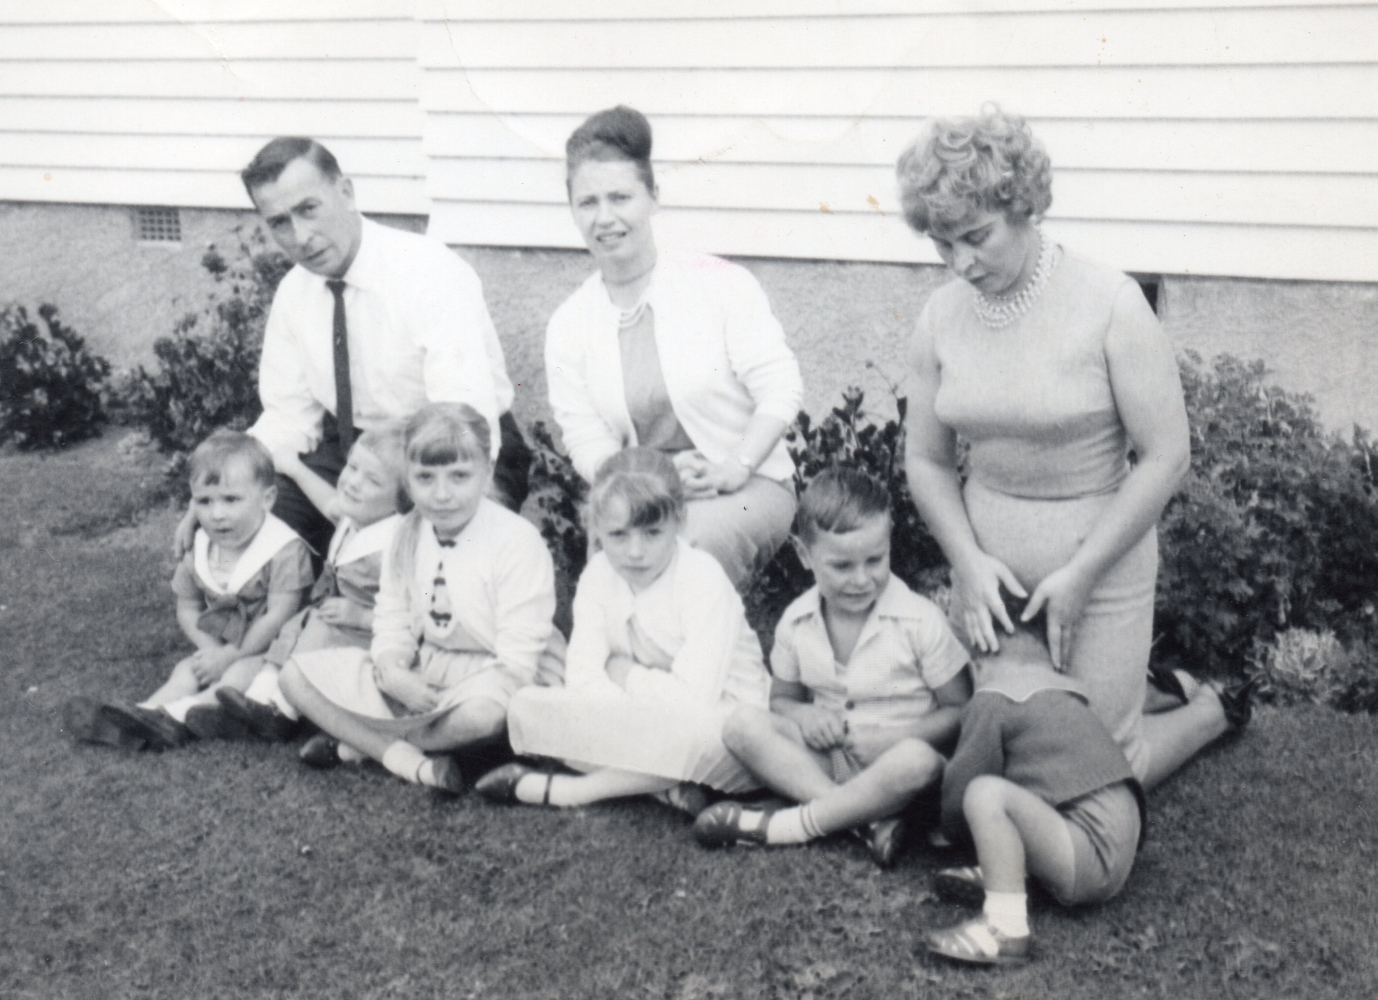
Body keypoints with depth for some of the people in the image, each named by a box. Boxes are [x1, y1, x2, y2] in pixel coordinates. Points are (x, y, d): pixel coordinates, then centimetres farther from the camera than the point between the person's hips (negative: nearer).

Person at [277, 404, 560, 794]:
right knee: (296, 674, -4)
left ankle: (363, 741, -14)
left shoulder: (517, 541, -17)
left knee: (484, 713, -42)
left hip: (491, 681, -6)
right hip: (417, 676, 6)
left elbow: (517, 661, -20)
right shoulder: (407, 535, 2)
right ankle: (407, 760, -20)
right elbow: (392, 625, 4)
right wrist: (392, 673, -20)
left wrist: (439, 699, -31)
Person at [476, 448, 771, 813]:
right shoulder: (599, 575, -4)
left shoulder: (704, 580, -20)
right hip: (641, 724, 5)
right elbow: (582, 676, -12)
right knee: (526, 707, -12)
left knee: (701, 735, -42)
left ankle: (557, 791, -23)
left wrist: (623, 673, -14)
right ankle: (664, 782, -21)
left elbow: (696, 699, -28)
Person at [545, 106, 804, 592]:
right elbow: (586, 443, 1)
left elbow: (781, 387, -5)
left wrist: (732, 472, -18)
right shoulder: (568, 325, 7)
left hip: (750, 487, -2)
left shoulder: (721, 283, -1)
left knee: (701, 535, -34)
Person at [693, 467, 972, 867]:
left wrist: (892, 738, -20)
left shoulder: (920, 621, -11)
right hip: (825, 757, 4)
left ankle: (792, 825, -26)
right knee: (743, 724, -20)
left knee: (918, 760, -39)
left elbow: (961, 711, -7)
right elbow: (782, 698, 14)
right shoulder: (796, 622, 0)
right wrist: (802, 715, -11)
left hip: (891, 759, -4)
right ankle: (868, 817, -30)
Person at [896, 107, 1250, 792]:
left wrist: (1080, 574, -17)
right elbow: (926, 460, 5)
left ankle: (1215, 708, 31)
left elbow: (1166, 456, -14)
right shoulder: (942, 316, -2)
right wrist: (968, 561, -11)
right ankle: (1147, 685, 35)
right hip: (986, 562, 5)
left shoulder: (1108, 303, -16)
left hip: (1099, 562, -5)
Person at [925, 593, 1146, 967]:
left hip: (1091, 861, -10)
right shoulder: (1064, 691, 21)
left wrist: (948, 829, 19)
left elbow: (961, 782, -2)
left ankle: (1007, 926, -29)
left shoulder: (992, 701, -6)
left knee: (986, 793, -26)